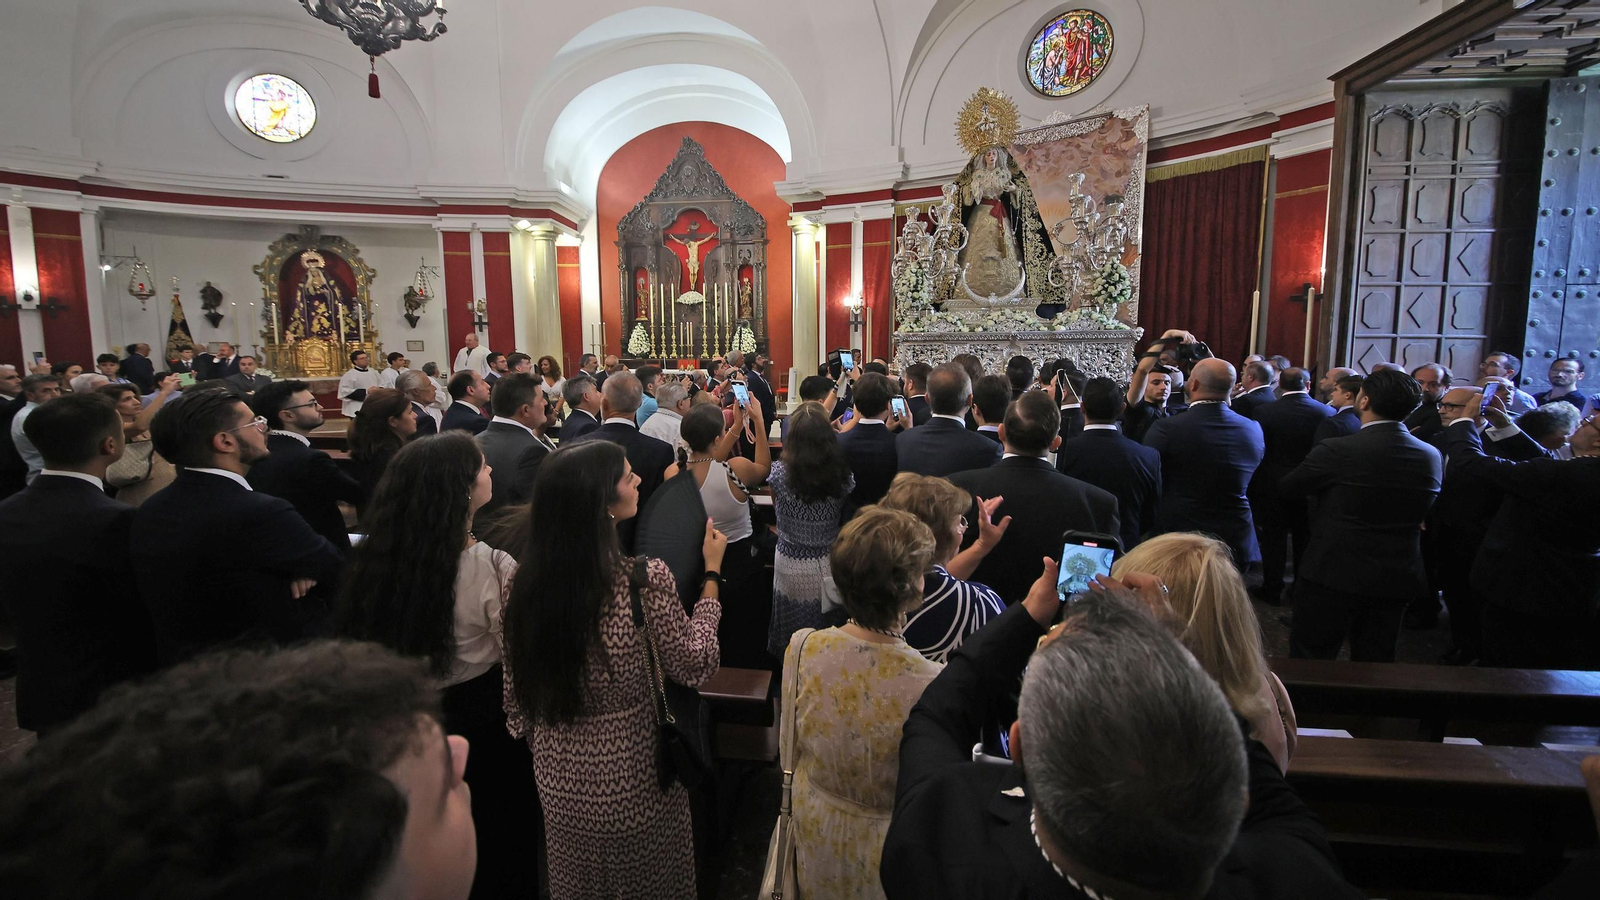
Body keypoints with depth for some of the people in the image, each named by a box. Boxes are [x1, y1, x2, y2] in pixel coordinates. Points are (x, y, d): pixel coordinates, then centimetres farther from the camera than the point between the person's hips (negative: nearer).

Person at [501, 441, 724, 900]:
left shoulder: (525, 580, -12)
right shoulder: (646, 579, -27)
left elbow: (516, 698, -1)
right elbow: (694, 667, -14)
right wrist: (711, 574, -8)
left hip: (558, 777, 4)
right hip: (634, 776, -4)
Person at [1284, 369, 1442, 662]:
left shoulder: (1337, 451, -19)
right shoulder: (1432, 457, -1)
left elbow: (1286, 488, -6)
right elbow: (1424, 511, 12)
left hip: (1334, 575, -5)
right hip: (1397, 580, 6)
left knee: (1310, 665, 8)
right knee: (1374, 662, 18)